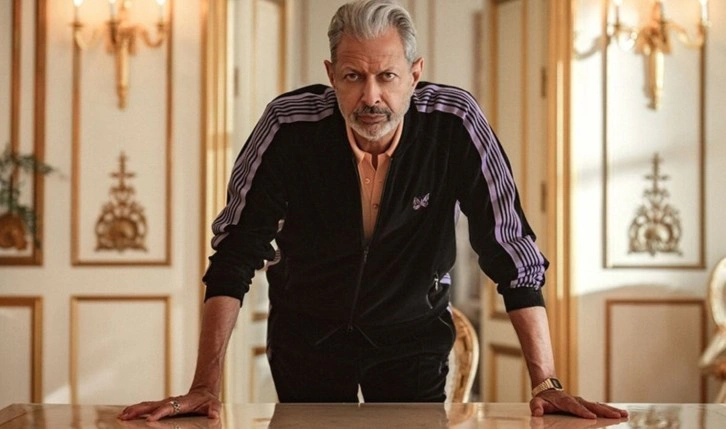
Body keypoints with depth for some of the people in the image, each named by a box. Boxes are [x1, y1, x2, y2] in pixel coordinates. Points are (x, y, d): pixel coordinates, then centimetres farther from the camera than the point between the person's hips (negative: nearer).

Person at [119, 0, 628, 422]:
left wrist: (546, 384, -22)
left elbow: (513, 256, -17)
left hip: (414, 336, 0)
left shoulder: (455, 123, -22)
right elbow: (234, 256, -16)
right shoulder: (289, 124, -22)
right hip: (307, 335, 0)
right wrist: (205, 388, -23)